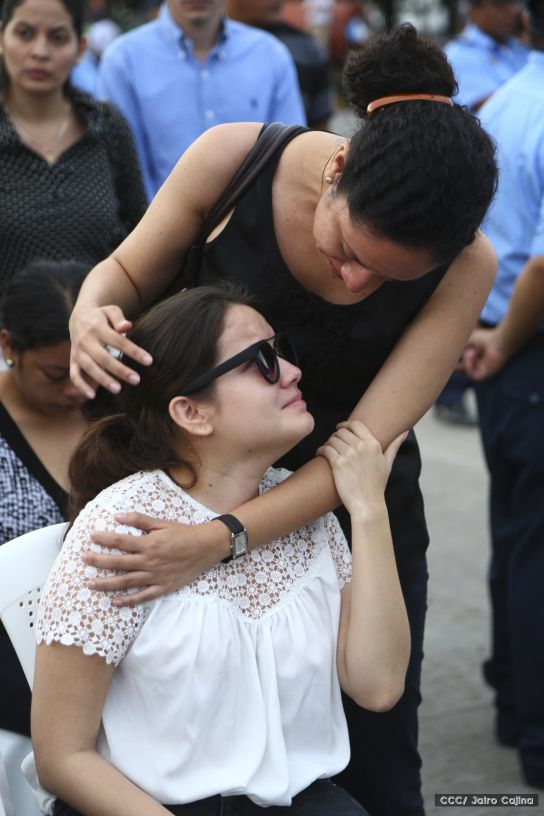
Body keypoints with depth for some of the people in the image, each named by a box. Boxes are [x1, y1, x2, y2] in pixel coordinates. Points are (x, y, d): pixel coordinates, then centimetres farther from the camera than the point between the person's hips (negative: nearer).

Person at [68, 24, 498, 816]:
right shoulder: (234, 158, -21)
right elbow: (128, 272, -3)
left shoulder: (465, 267, -20)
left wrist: (220, 541, -37)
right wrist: (90, 316, -28)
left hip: (354, 512, 0)